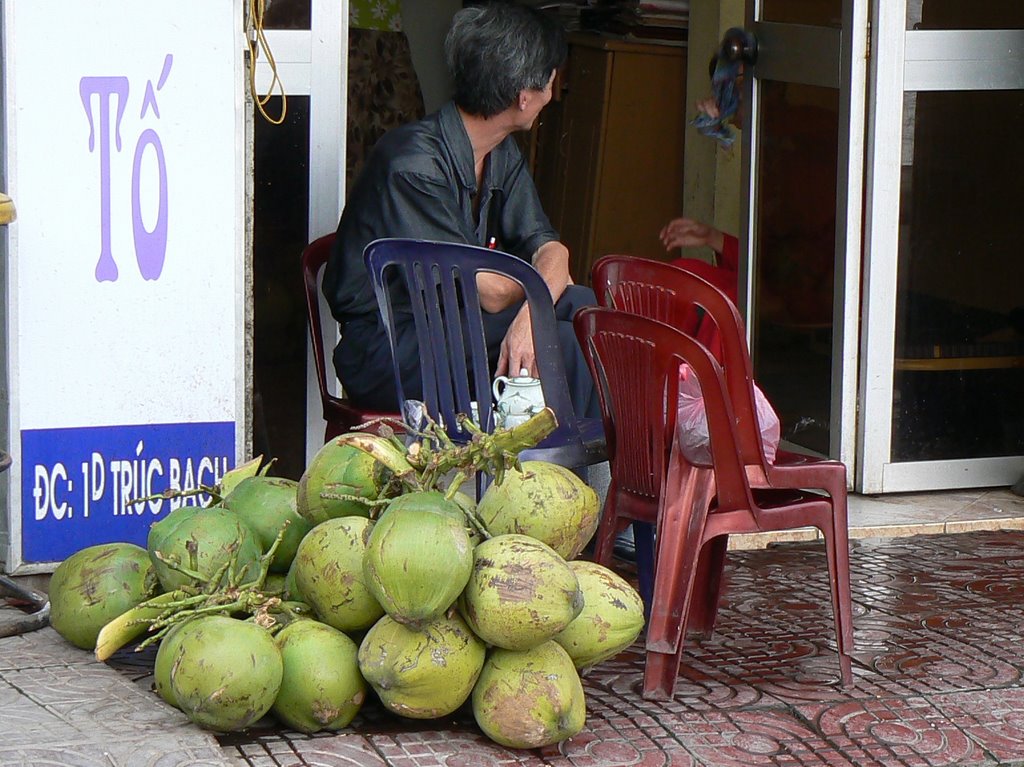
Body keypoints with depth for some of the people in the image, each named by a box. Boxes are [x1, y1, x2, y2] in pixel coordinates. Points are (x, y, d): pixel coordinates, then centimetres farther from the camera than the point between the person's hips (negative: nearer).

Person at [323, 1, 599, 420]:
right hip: (383, 351, -9)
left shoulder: (501, 153, 7)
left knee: (581, 304, -9)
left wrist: (531, 314, -25)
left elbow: (550, 248, -1)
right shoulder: (414, 164, -23)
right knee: (559, 344, -23)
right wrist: (539, 280, 2)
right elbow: (490, 293, -21)